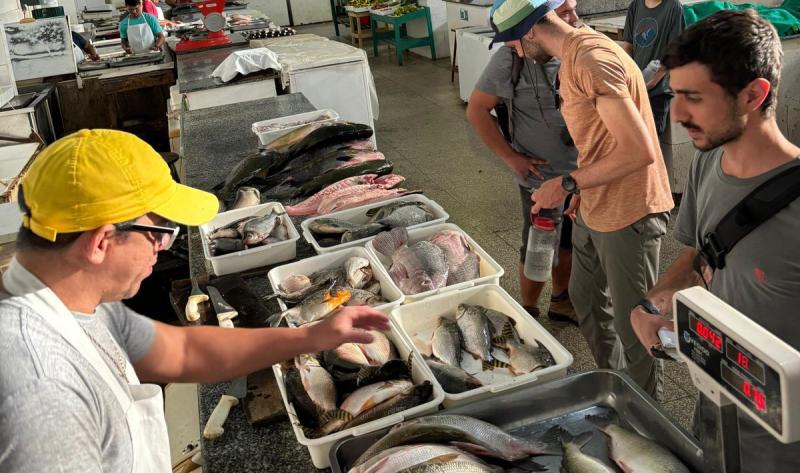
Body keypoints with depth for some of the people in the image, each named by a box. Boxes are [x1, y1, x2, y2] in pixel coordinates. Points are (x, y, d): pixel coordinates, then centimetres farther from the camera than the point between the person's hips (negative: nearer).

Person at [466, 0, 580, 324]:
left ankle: (560, 301, 43)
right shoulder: (511, 59, -17)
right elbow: (476, 109, -10)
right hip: (541, 177, -5)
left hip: (579, 173, 5)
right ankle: (529, 312, 32)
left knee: (569, 242, 20)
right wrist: (511, 157, -13)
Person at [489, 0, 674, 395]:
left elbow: (640, 151, -28)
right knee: (585, 300, 23)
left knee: (631, 326, 4)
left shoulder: (592, 59, -23)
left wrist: (568, 184, -21)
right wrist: (583, 189, 9)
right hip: (592, 209, 10)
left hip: (628, 215, -10)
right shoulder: (572, 58, 8)